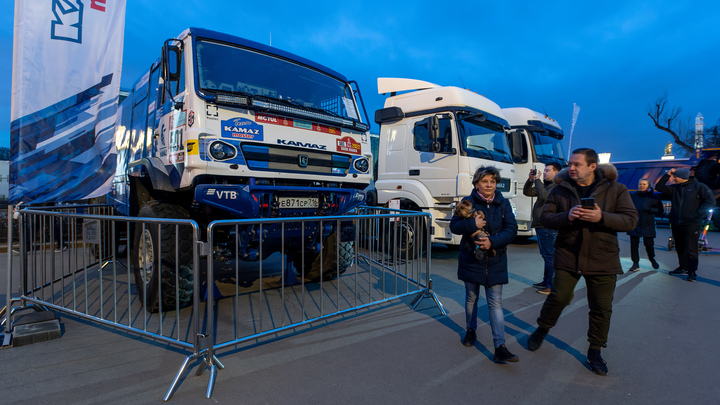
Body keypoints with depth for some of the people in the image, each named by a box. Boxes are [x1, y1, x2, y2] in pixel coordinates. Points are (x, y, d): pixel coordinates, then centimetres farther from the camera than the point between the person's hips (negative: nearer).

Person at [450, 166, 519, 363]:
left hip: (495, 261, 0)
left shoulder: (503, 204, 1)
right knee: (471, 298, 16)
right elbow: (454, 226, -8)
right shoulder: (468, 202, -4)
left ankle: (500, 347, 3)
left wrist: (493, 241, -22)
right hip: (471, 259, 0)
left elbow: (511, 229, -6)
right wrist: (472, 224, -26)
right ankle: (471, 330, 39)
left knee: (496, 303, -1)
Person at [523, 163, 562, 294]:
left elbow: (544, 195, -27)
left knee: (549, 256, -5)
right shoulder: (545, 185, 18)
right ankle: (546, 281, 28)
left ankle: (552, 285, 2)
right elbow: (527, 192, 20)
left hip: (548, 227, -10)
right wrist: (530, 180, 4)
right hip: (540, 225, 10)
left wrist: (537, 180, -16)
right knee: (546, 255, 17)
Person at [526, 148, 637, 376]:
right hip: (567, 257, 0)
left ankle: (595, 351, 27)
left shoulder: (615, 189, -1)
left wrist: (602, 218, -22)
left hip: (602, 260, 1)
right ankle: (542, 330, 30)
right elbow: (546, 218, -2)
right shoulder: (560, 190, 1)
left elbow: (630, 220, -6)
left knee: (601, 308, 9)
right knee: (558, 298, 4)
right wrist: (567, 216, -22)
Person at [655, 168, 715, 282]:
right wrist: (667, 175, 2)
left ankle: (692, 272, 3)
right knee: (680, 248, 13)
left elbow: (710, 201, -4)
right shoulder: (675, 188, 11)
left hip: (692, 224, -5)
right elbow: (659, 187, 8)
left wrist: (698, 214, -13)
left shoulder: (698, 187, -2)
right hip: (676, 223, 5)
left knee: (691, 249, -5)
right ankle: (683, 268, 25)